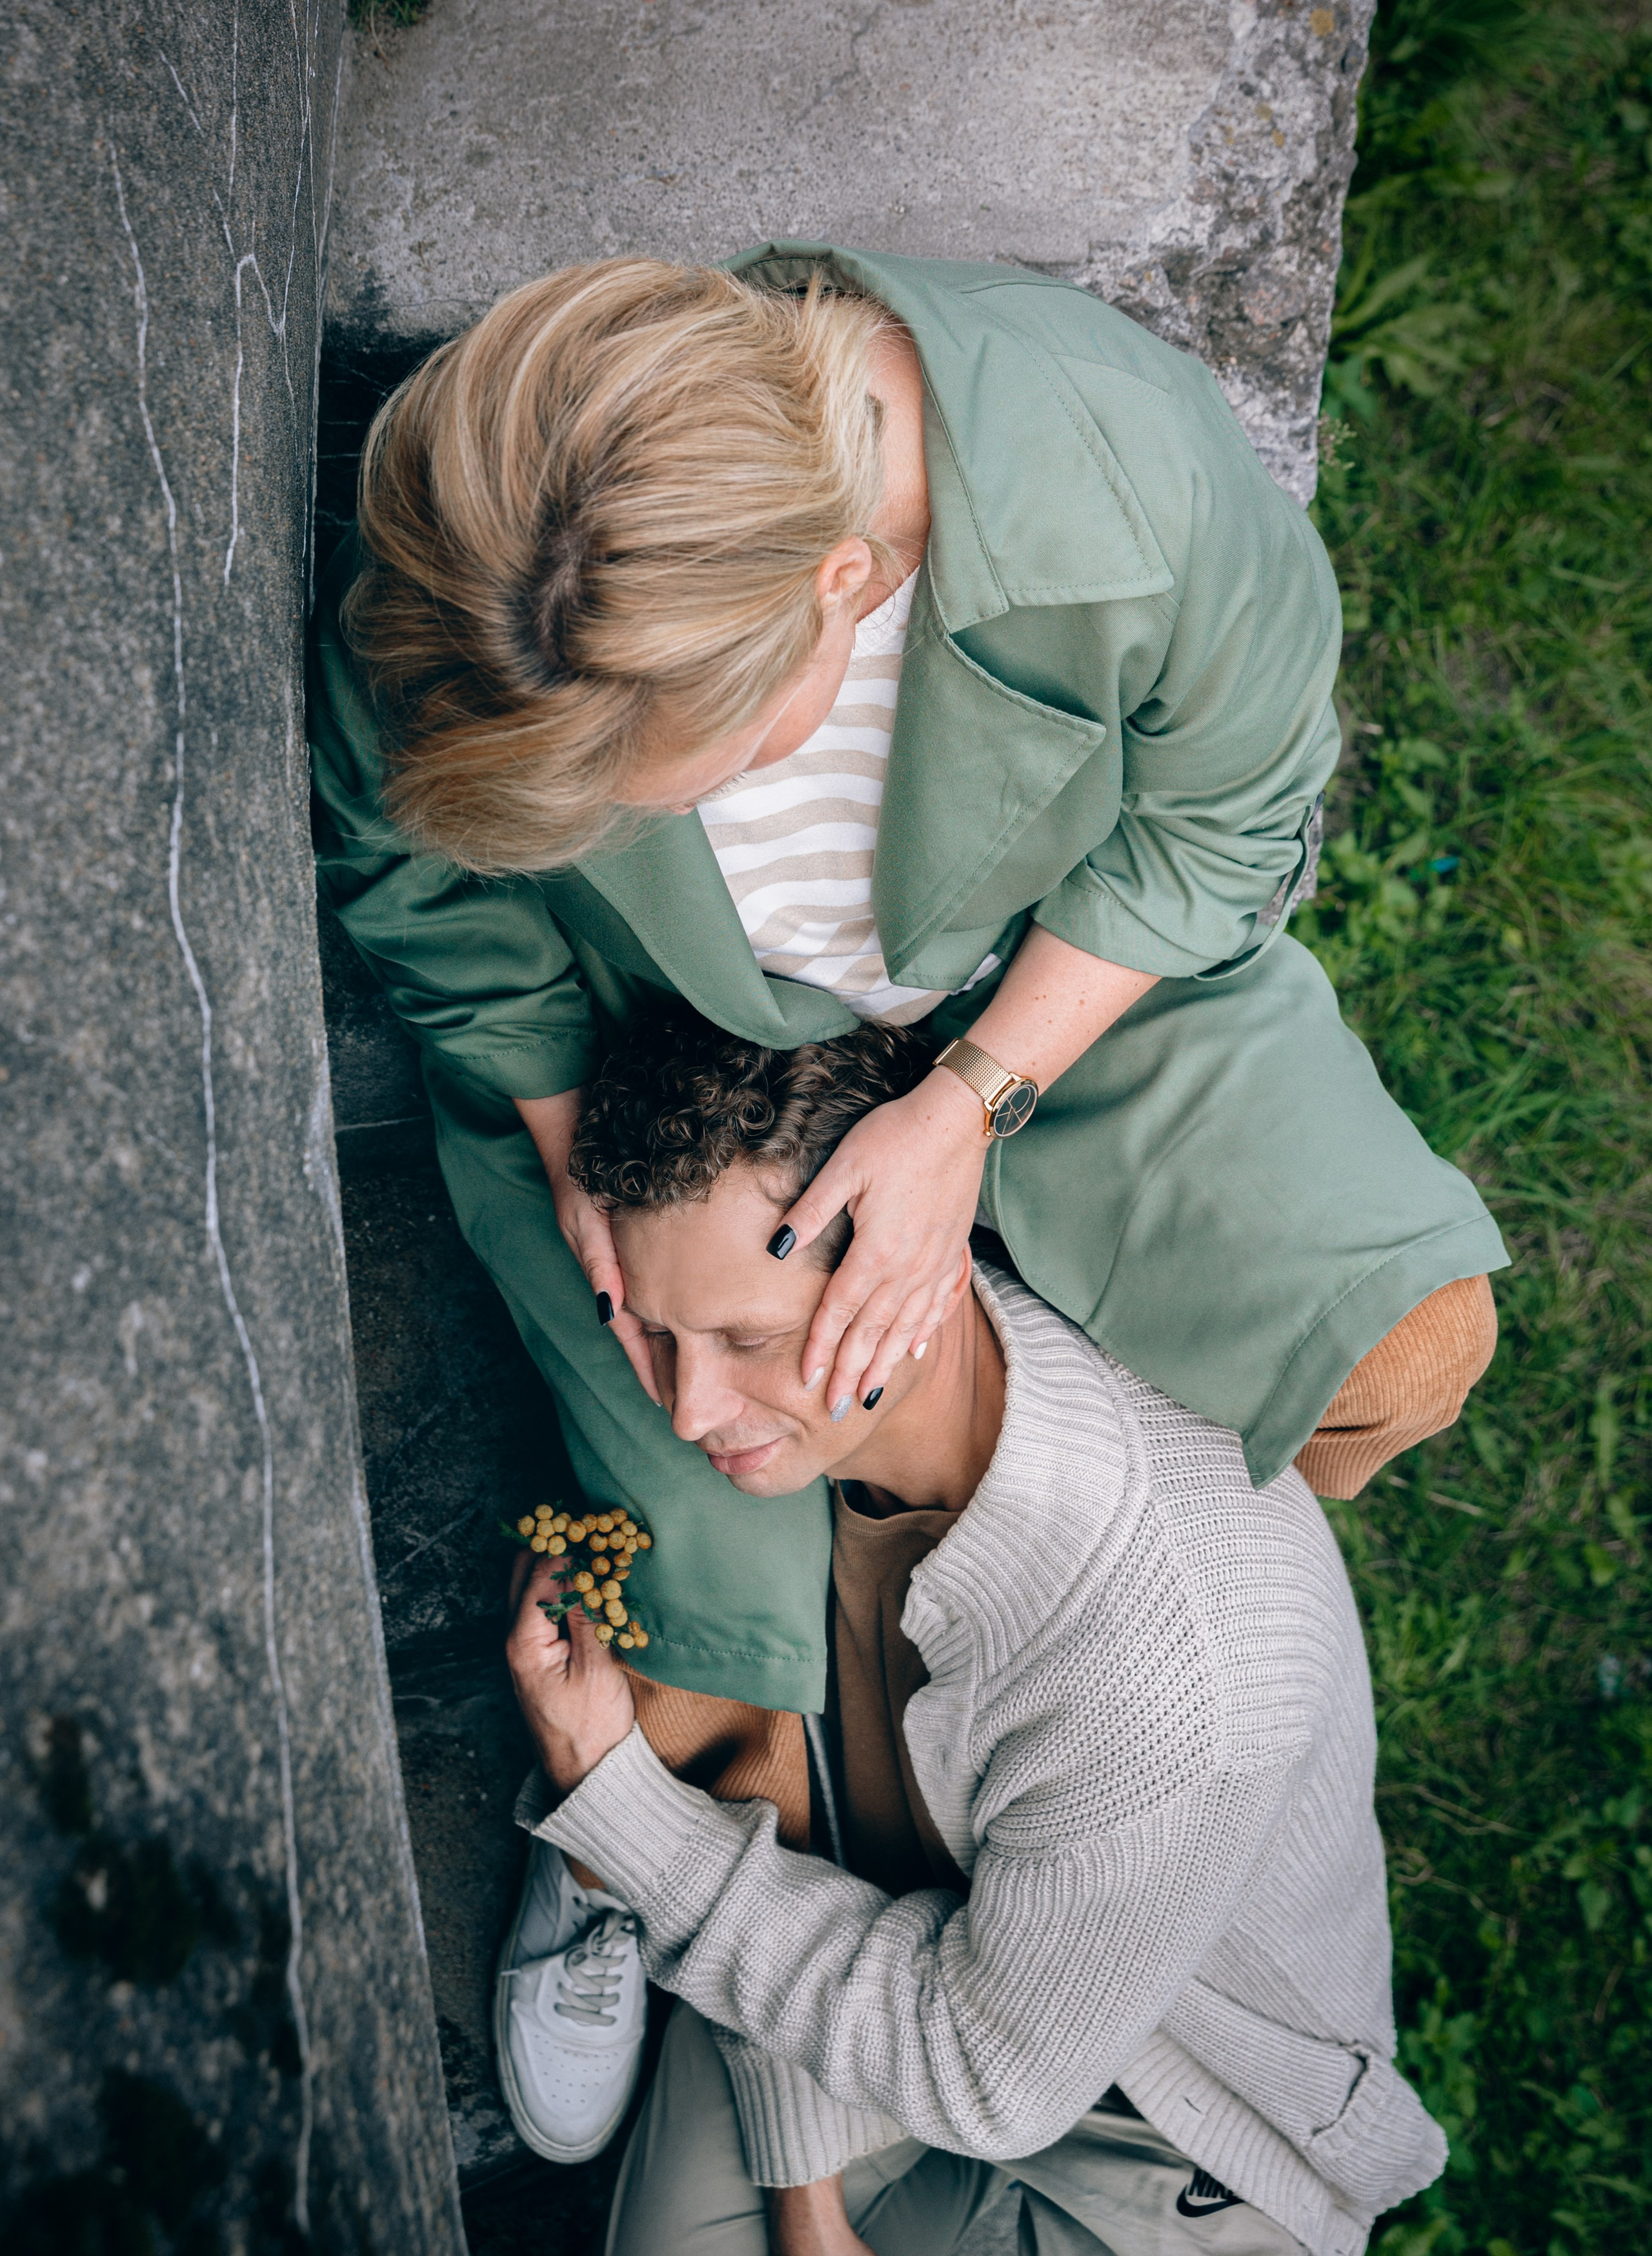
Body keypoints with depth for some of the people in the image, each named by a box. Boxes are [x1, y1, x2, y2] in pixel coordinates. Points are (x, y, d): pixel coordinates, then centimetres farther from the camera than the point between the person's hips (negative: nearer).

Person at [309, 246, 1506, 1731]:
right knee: (722, 1592, -5)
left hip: (1065, 971, 1)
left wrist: (971, 1105, -22)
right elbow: (403, 875, -8)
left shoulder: (1133, 468, -36)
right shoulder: (426, 612, -32)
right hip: (631, 1063, 0)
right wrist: (578, 1150, -11)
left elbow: (1220, 814, -16)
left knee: (1411, 1339, -9)